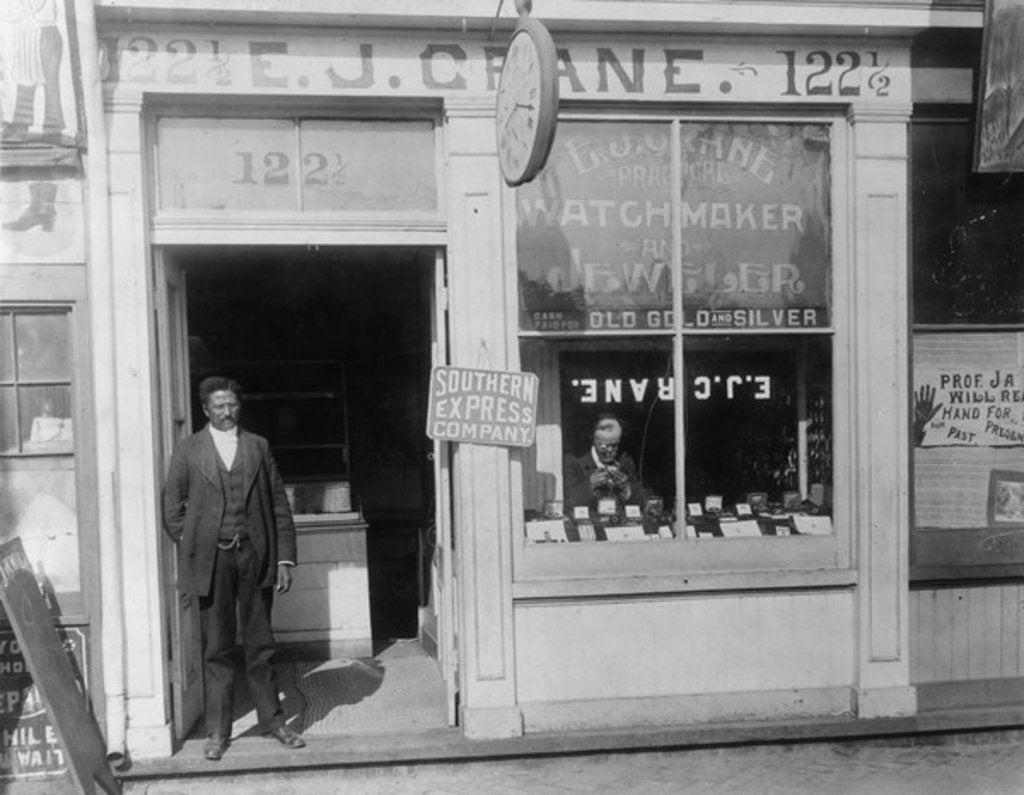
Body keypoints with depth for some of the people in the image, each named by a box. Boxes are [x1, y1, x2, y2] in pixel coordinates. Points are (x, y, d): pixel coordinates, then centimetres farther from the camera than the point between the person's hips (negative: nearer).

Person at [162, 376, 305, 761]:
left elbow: (279, 505, 6)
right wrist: (191, 547, 0)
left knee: (260, 644, 9)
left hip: (255, 555, 1)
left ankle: (272, 720, 21)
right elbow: (172, 507, 7)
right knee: (216, 649, 5)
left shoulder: (258, 447, 8)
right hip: (211, 559, -1)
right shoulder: (188, 451, 4)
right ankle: (218, 731, 15)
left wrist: (285, 558, 1)